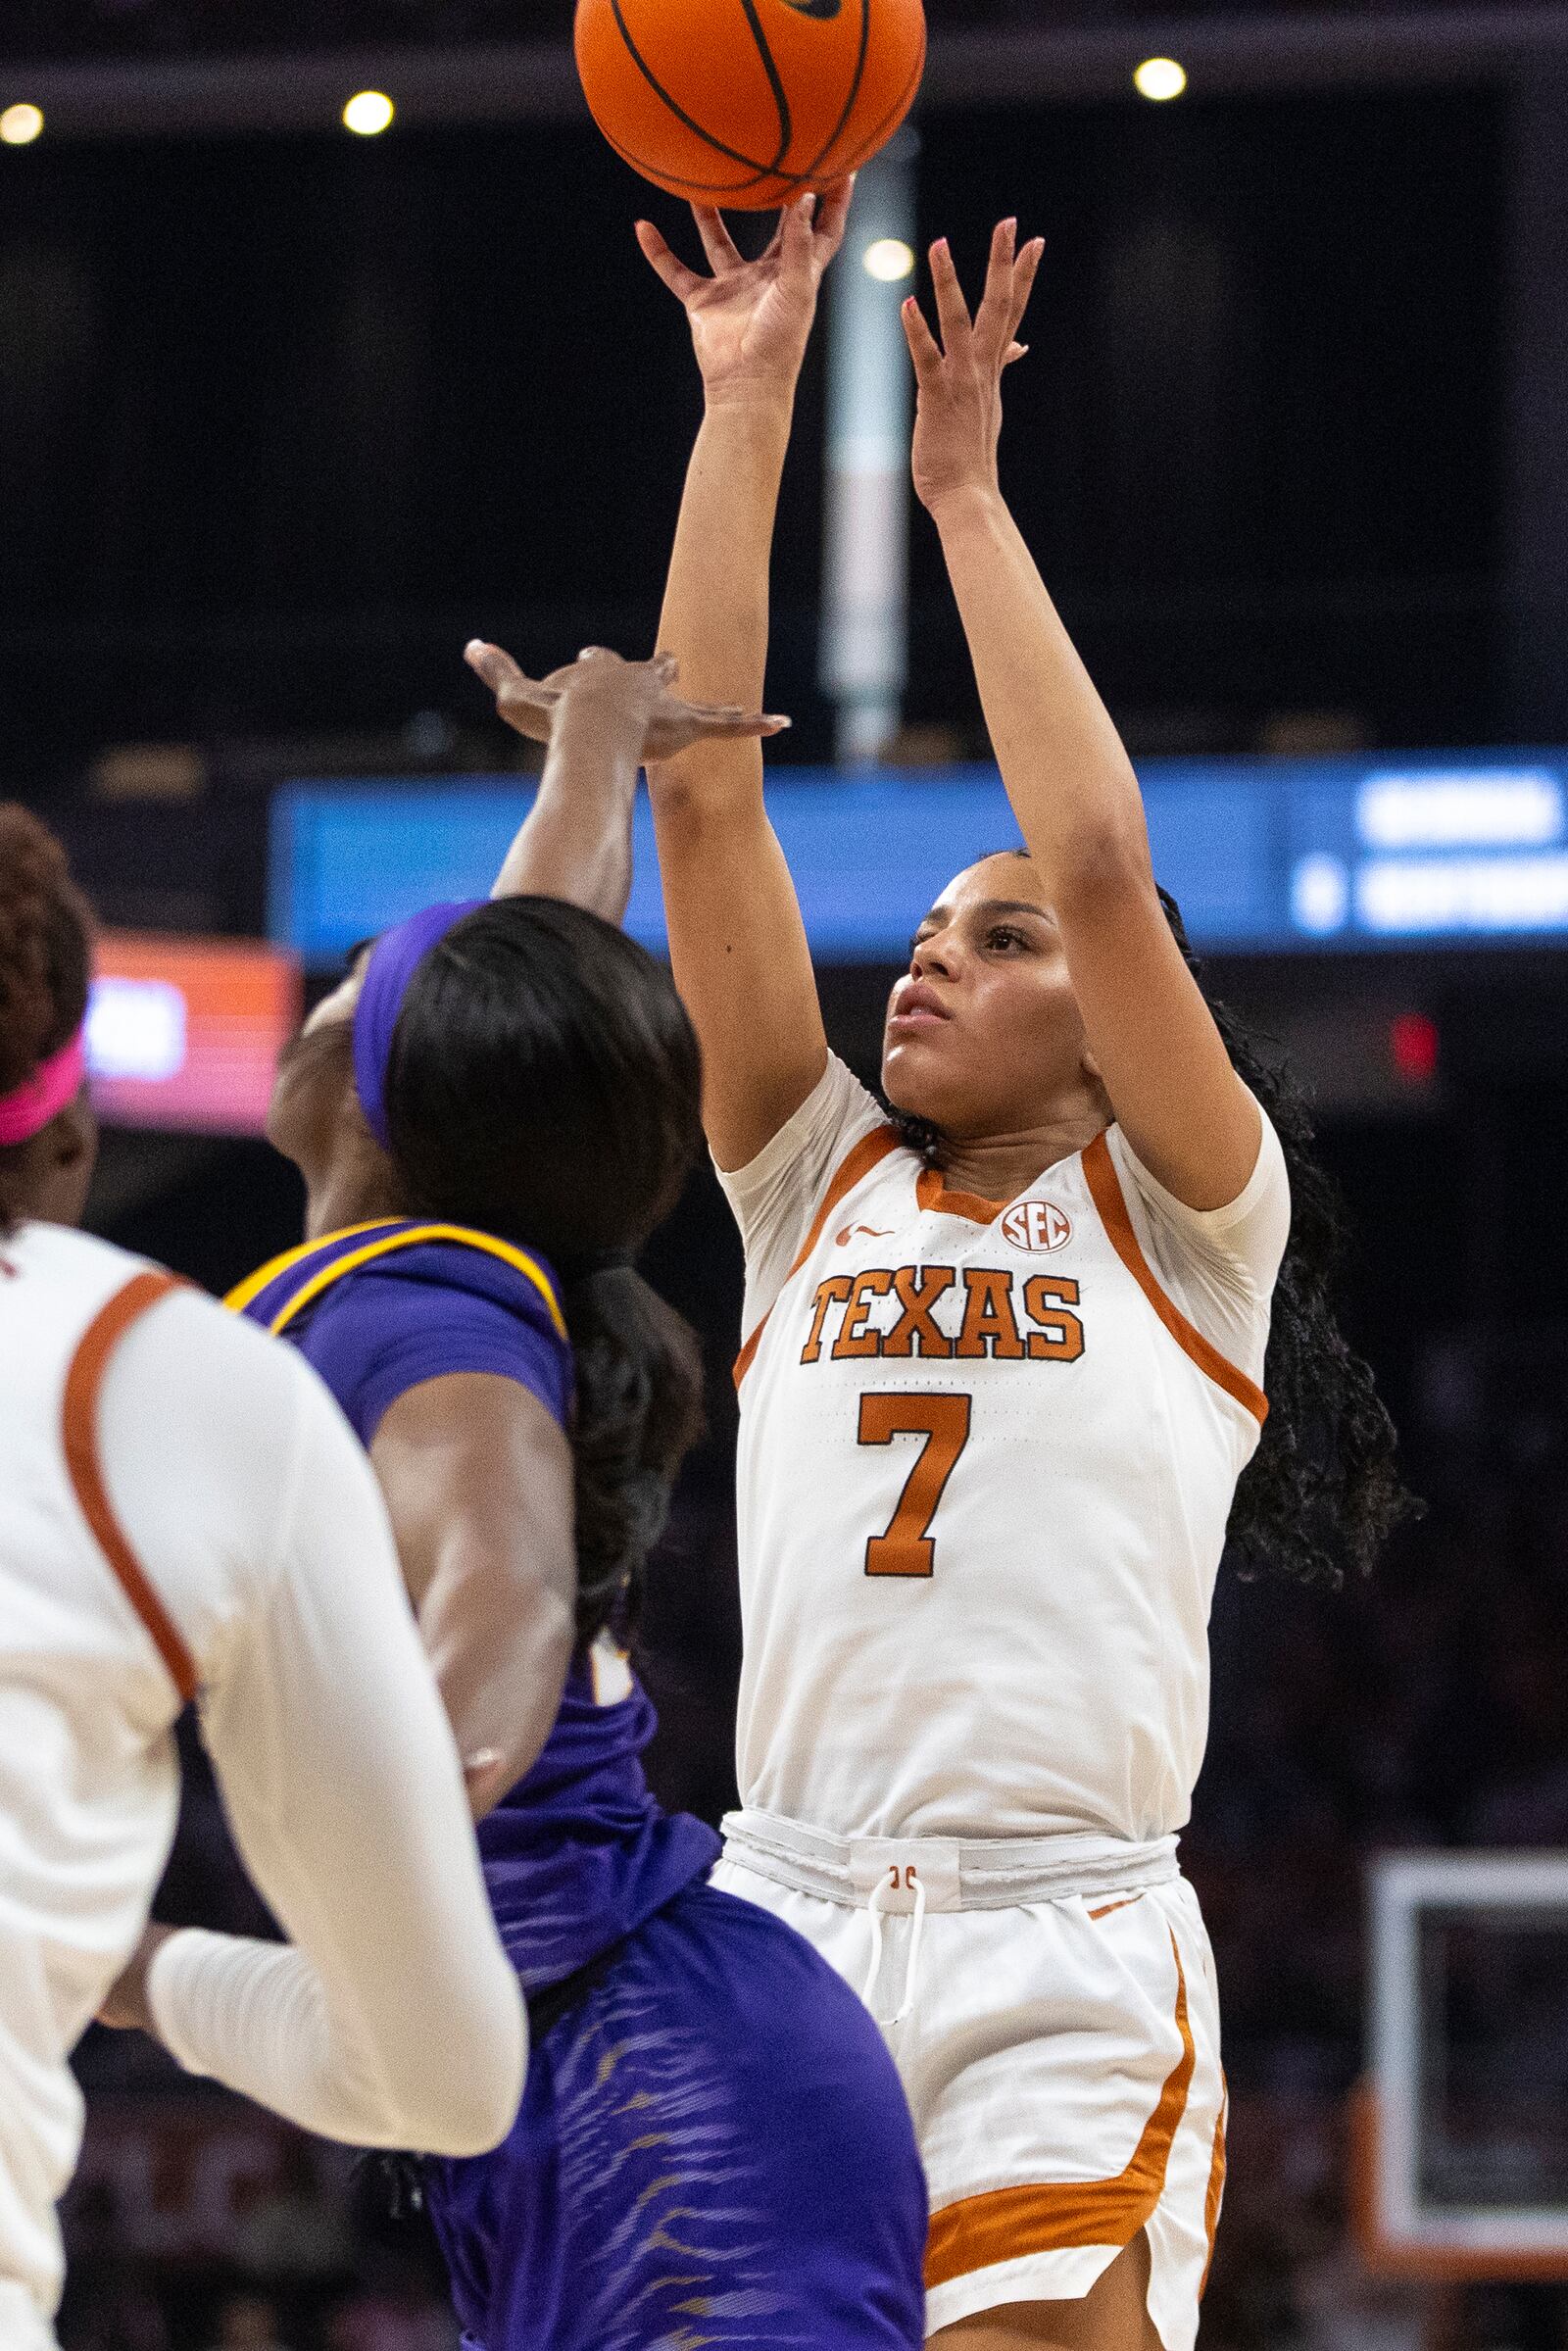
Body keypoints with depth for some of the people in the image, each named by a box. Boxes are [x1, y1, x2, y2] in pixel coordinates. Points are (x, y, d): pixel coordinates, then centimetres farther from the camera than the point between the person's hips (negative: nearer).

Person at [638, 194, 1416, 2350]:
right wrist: (747, 410, 8)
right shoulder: (821, 1188, 19)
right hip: (783, 1920, 3)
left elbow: (1103, 868, -5)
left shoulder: (1182, 1222, 10)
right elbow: (707, 802, 12)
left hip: (1069, 1955, -3)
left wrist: (966, 492, 1)